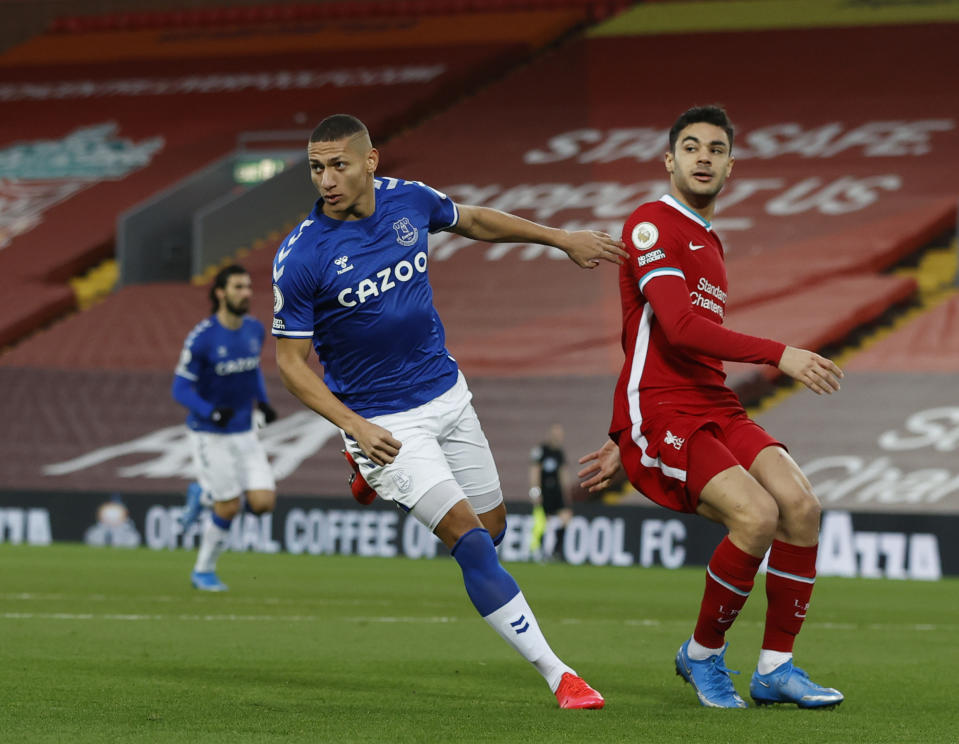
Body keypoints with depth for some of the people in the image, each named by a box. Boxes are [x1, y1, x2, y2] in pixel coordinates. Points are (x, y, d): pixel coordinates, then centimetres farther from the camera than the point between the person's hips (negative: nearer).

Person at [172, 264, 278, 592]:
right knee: (229, 510, -3)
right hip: (209, 435, -6)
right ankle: (203, 571, 21)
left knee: (263, 502, -6)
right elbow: (181, 389, -16)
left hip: (244, 433, 6)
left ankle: (204, 495, 22)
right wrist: (212, 413, -31)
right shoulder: (201, 338, -18)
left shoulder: (255, 329, 1)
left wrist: (263, 402, 6)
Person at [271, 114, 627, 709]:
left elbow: (472, 221, 16)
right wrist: (354, 426, -24)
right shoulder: (300, 256, -19)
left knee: (493, 527, 14)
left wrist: (563, 238, 20)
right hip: (383, 421, -5)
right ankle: (557, 674, -13)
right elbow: (291, 360, -12)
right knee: (469, 538, -17)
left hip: (446, 392, 5)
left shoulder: (409, 200, -7)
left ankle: (377, 480, 38)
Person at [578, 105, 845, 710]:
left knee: (801, 504, -15)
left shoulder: (709, 245, 24)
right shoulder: (652, 225, -5)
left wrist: (623, 441, 26)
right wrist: (779, 354, -22)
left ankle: (776, 668, -4)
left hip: (717, 410, 8)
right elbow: (679, 328, -19)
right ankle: (703, 655, -4)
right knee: (757, 514, -26)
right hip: (660, 414, -8)